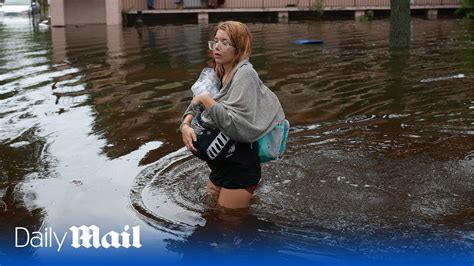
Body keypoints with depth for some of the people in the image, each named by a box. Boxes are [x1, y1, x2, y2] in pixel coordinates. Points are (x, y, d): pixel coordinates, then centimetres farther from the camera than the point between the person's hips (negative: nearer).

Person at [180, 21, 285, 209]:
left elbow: (235, 124, -27)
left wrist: (205, 100, -20)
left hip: (240, 164, -8)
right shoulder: (219, 74, 7)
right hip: (220, 161, 8)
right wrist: (185, 125, -9)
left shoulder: (244, 74, -18)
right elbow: (196, 105, 12)